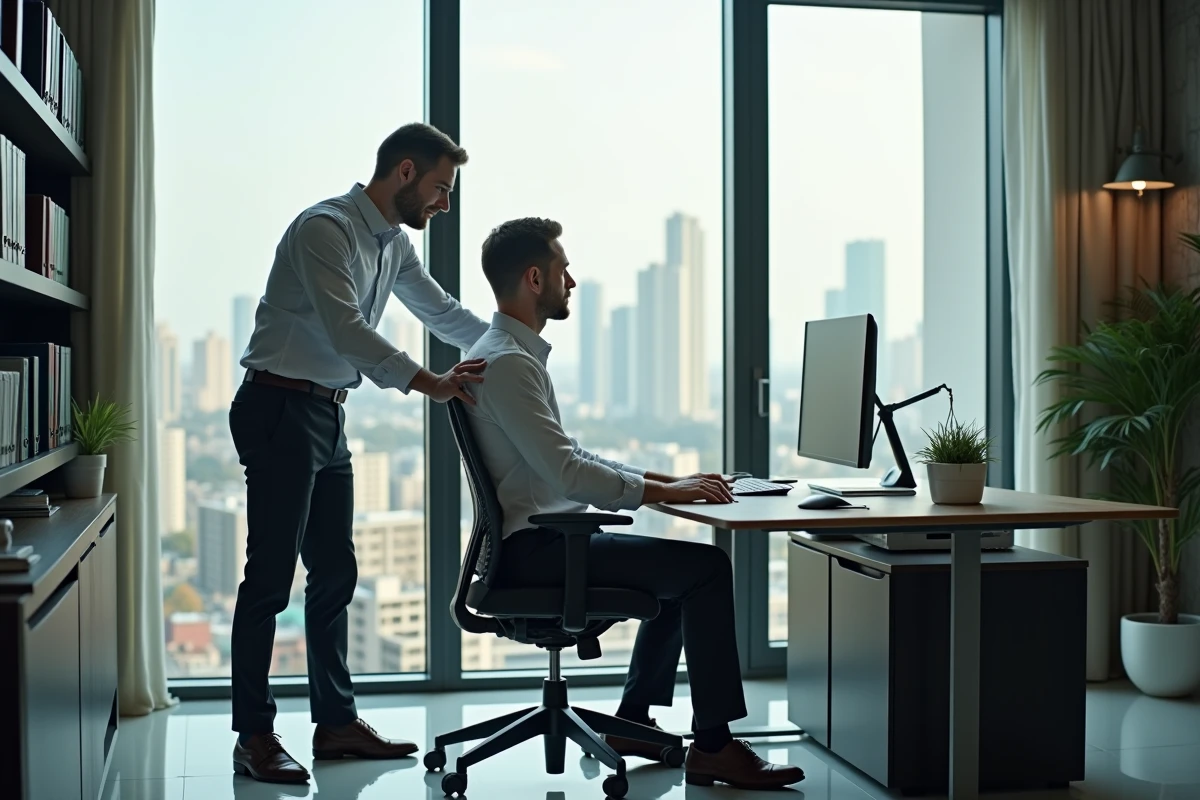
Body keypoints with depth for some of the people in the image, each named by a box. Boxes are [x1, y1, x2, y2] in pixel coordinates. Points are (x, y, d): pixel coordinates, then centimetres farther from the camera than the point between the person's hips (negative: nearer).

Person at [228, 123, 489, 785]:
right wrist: (428, 383, -29)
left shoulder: (394, 244, 12)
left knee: (334, 574, 11)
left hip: (328, 414, 9)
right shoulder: (326, 228, -16)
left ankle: (335, 721, 19)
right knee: (270, 576, -6)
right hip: (280, 409, -9)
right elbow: (344, 328, -26)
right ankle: (253, 736, 2)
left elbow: (441, 311, 25)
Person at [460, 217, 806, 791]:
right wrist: (664, 492, -16)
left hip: (544, 539, 11)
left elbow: (570, 456, 19)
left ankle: (633, 720, 23)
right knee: (706, 567, -15)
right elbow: (567, 473, -25)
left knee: (684, 566, 20)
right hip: (532, 549, -11)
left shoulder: (517, 353, 16)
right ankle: (712, 746, -10)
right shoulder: (506, 361, -17)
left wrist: (666, 479, 10)